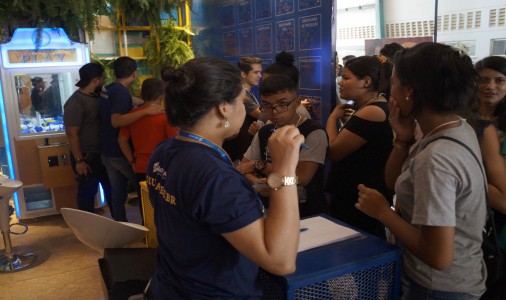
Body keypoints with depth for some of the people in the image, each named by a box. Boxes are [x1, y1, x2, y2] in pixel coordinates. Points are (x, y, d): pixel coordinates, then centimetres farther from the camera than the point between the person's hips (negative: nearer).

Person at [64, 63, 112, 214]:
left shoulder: (97, 97, 6)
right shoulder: (75, 102, -19)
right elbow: (71, 134, -20)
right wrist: (79, 160, -21)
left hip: (102, 154, 8)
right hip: (86, 157, -8)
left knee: (111, 189, 18)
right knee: (87, 193, 7)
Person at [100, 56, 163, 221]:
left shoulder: (109, 89, 9)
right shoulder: (121, 91, -20)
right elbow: (116, 121, -33)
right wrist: (146, 110, -39)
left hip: (107, 152, 8)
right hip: (120, 153, -8)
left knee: (118, 192, 14)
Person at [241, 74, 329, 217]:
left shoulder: (314, 132, -9)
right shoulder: (264, 133, 11)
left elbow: (301, 177, -17)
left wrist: (260, 166, -5)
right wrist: (258, 183, -12)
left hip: (308, 214, -6)